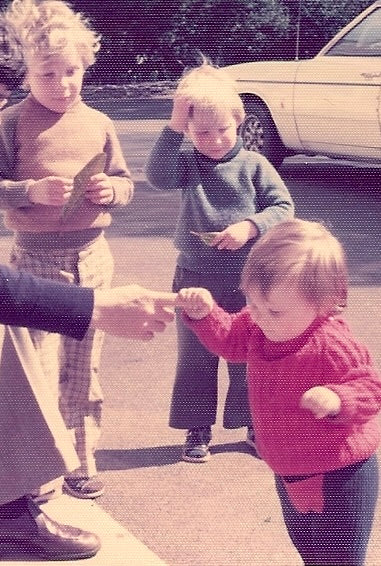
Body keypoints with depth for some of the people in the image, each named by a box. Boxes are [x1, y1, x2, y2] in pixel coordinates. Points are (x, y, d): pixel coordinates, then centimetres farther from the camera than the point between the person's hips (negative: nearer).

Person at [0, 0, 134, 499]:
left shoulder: (97, 123, 5)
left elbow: (126, 183, 11)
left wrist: (110, 189, -10)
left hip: (92, 257, 4)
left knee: (84, 368, 13)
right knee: (40, 369, -1)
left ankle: (83, 459, 26)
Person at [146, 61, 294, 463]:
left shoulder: (254, 166, -4)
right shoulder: (187, 164, -3)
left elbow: (283, 207, -3)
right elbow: (158, 176, -23)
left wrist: (250, 226, -19)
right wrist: (174, 128, -26)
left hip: (245, 279, -1)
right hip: (195, 276, 1)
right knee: (195, 357, 10)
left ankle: (255, 425, 26)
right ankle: (197, 430, 23)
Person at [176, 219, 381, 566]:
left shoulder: (332, 345, -31)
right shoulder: (257, 326, -8)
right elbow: (228, 339, 8)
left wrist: (337, 400, -46)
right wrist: (204, 313, -10)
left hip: (340, 477, -8)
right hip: (291, 474, 8)